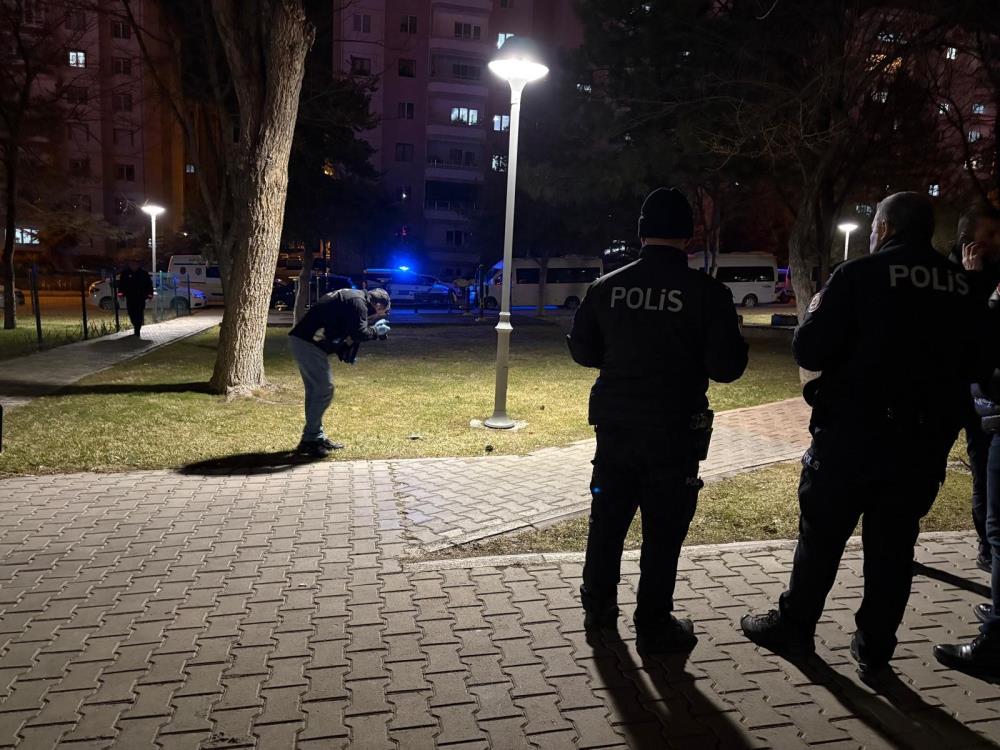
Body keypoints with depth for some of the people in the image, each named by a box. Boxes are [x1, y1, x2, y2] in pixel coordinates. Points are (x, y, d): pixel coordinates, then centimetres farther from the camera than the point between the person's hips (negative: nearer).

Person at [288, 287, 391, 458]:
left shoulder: (352, 297, 20)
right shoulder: (358, 302, -11)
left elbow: (348, 331, 20)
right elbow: (358, 333, -19)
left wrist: (373, 327, 13)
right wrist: (376, 331, -2)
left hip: (301, 341, 11)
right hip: (309, 343, -11)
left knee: (315, 391, 14)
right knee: (324, 390, -7)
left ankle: (317, 437, 21)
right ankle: (309, 440, -2)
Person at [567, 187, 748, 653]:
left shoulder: (607, 286, -1)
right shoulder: (707, 292, -11)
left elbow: (582, 350, 6)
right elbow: (727, 367, -11)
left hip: (615, 423, 3)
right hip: (673, 429, -3)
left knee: (607, 518, 17)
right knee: (663, 530, 9)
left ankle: (598, 607, 30)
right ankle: (653, 625, 19)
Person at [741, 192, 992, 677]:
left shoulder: (859, 276, -12)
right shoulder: (965, 289, 5)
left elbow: (809, 352, -15)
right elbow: (972, 365, 14)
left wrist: (816, 312, 4)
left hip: (853, 436, -4)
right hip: (925, 443, 5)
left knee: (820, 537, 10)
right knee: (893, 547, 14)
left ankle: (794, 627, 24)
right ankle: (874, 651, 24)